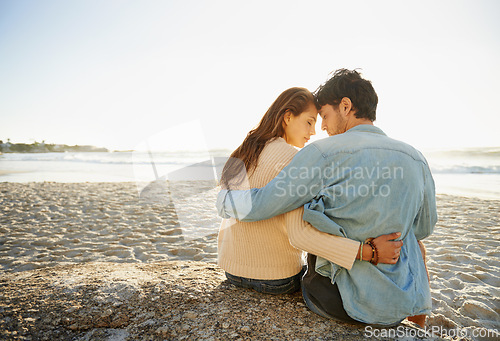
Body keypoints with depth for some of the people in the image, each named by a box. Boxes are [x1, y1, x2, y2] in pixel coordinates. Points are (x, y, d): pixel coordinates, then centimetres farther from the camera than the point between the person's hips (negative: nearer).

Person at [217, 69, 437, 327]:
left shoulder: (324, 153, -17)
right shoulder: (416, 160, -3)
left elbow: (259, 205, -14)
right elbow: (424, 228, 12)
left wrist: (224, 199, 6)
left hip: (341, 299, -3)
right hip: (401, 301, 4)